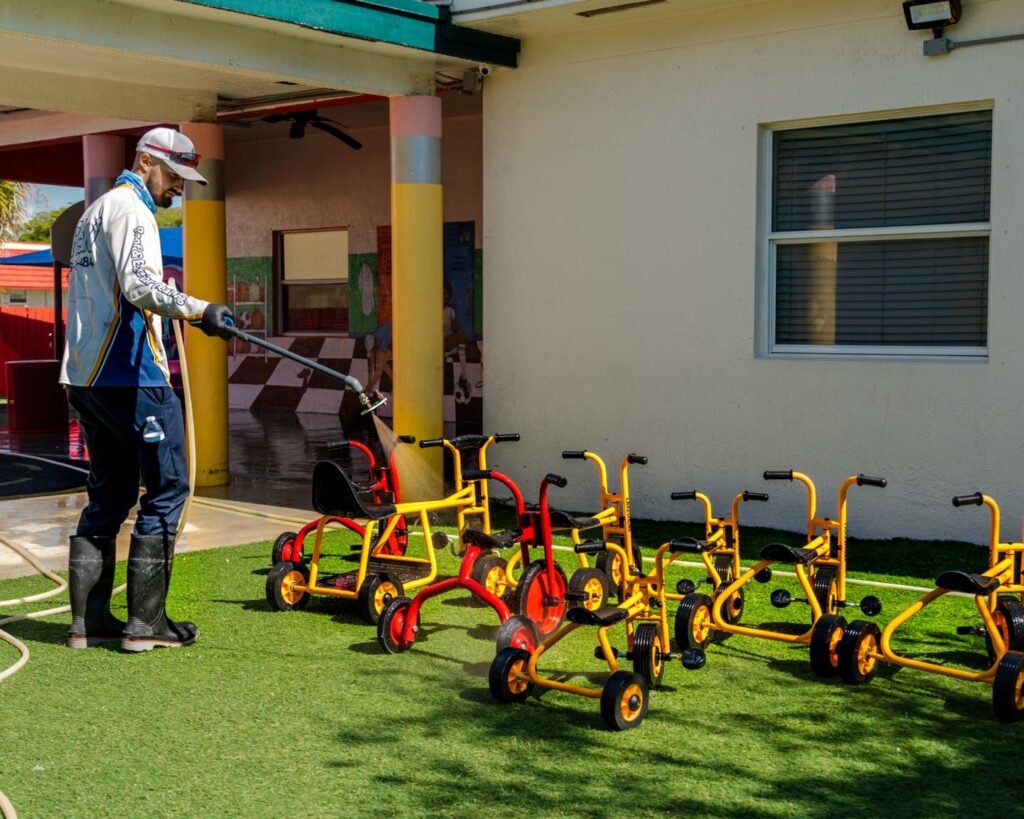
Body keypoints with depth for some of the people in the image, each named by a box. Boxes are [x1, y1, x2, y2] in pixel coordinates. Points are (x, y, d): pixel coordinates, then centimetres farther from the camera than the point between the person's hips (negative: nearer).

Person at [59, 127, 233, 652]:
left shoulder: (94, 211, 23)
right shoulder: (129, 207, -9)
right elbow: (139, 284, -24)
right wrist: (199, 310, -28)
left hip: (85, 374, 10)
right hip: (129, 376, -10)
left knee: (110, 495, 13)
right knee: (167, 487, -4)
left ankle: (88, 621, 14)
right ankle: (145, 622, -3)